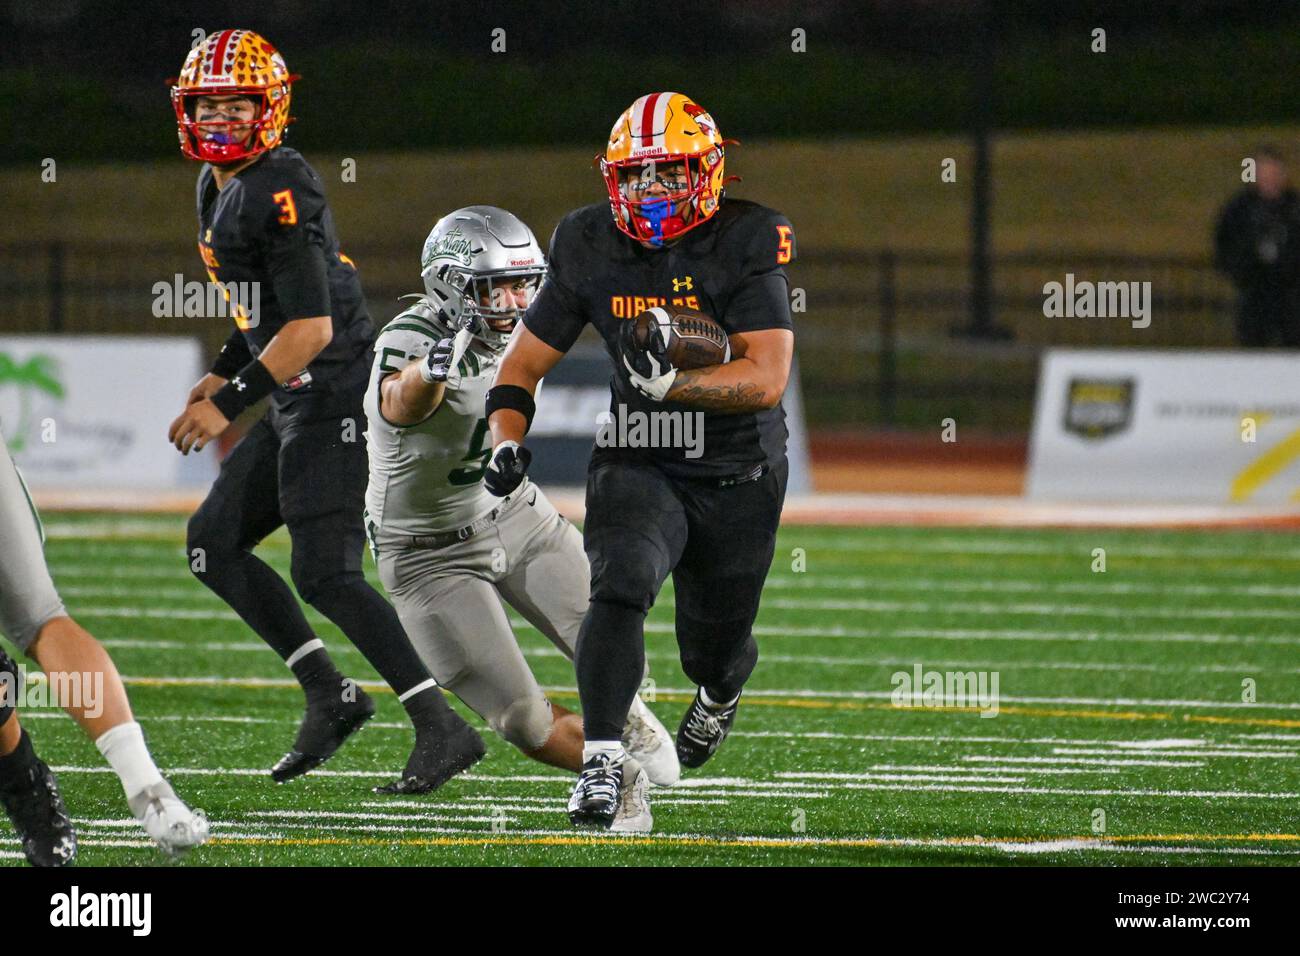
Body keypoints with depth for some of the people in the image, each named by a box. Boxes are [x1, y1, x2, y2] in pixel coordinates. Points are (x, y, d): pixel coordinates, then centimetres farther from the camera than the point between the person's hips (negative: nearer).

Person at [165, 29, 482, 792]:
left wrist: (229, 402, -20)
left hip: (331, 397, -11)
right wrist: (224, 374, 21)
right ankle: (331, 697, 12)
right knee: (214, 544, 12)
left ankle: (443, 727, -14)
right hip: (299, 407, 11)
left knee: (324, 574, -15)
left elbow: (311, 329, -22)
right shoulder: (219, 187, 14)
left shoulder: (277, 193, -18)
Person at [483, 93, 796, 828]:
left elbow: (766, 377, -22)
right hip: (637, 465, 1)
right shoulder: (592, 250, -4)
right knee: (620, 584, -29)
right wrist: (507, 440, -14)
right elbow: (524, 363, 4)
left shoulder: (747, 244, -14)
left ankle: (721, 693, 53)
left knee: (713, 648, 15)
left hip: (737, 477, -1)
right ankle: (603, 762, -28)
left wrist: (673, 385, -35)